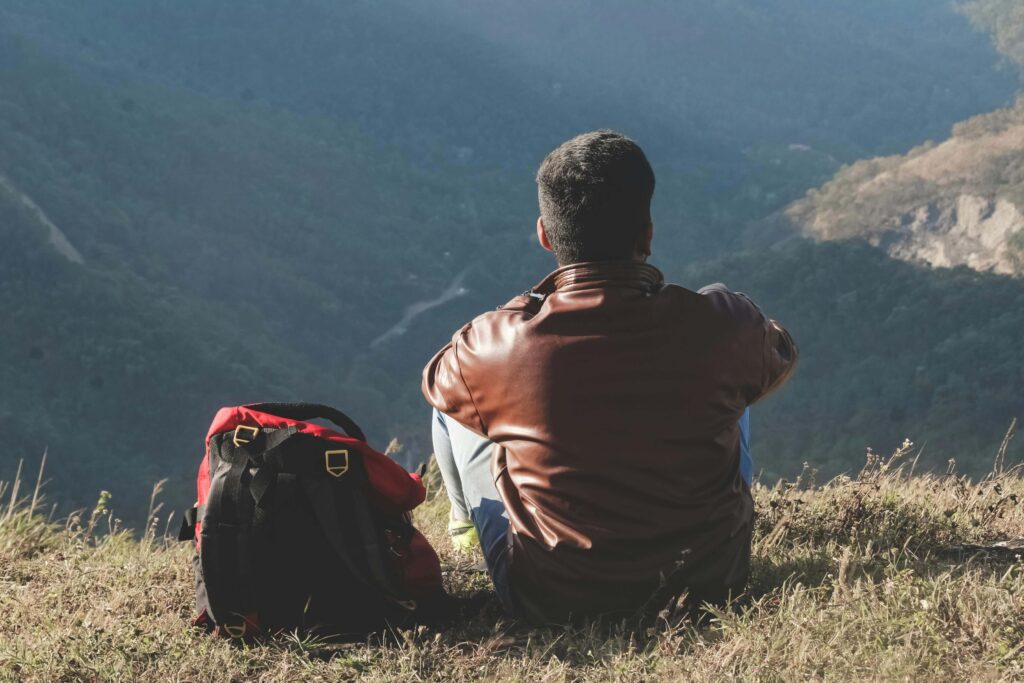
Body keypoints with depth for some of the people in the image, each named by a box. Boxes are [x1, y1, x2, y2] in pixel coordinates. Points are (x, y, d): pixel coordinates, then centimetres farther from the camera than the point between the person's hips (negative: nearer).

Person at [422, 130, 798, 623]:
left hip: (552, 604, -1)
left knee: (451, 405, 19)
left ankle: (468, 526, 50)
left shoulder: (496, 345, -21)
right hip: (712, 581, 1)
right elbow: (780, 357, 9)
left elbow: (437, 382, 5)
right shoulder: (719, 325, -18)